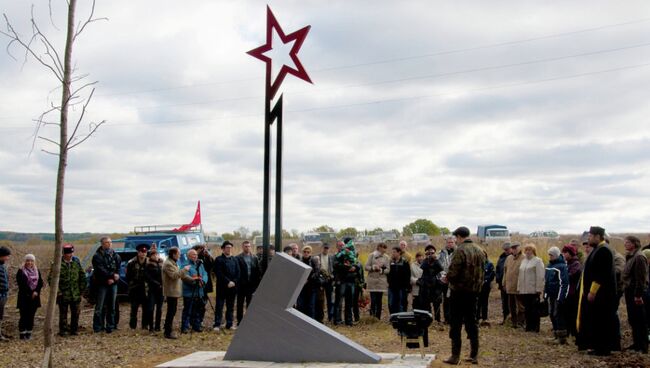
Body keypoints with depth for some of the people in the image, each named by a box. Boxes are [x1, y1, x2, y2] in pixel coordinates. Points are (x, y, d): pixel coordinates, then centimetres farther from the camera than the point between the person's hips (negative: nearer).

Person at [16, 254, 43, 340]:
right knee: (24, 316, -4)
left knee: (31, 316, 6)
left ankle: (29, 333, 13)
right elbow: (21, 284, -10)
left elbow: (40, 283, 5)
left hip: (34, 297, 4)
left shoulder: (37, 271, 11)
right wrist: (30, 293, -12)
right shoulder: (21, 271, -2)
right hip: (24, 298, -4)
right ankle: (22, 333, 3)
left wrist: (36, 292, -12)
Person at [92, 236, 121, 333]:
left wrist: (112, 278, -9)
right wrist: (112, 275, -17)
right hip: (102, 284, -4)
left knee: (112, 306, 8)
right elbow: (101, 270, -13)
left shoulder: (115, 255, 11)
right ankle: (98, 327, 1)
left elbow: (118, 268, 6)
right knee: (100, 306, -4)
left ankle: (110, 325, 15)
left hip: (113, 283, 4)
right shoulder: (97, 256, -3)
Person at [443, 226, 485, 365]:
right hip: (474, 291, 7)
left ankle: (455, 356, 3)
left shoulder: (460, 250, -17)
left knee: (456, 324, 2)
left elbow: (453, 272, -21)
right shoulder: (479, 251, 6)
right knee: (471, 322, 14)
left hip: (459, 291, -7)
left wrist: (447, 278, -1)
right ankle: (474, 355, 17)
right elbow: (482, 272, 11)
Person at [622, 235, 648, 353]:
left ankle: (643, 346, 4)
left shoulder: (639, 257, -16)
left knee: (640, 320, -2)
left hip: (636, 292, -10)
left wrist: (638, 295, -21)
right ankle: (637, 343, 24)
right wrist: (627, 290, 14)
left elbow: (641, 278, -20)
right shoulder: (630, 257, 14)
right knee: (632, 320, 15)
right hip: (630, 291, 10)